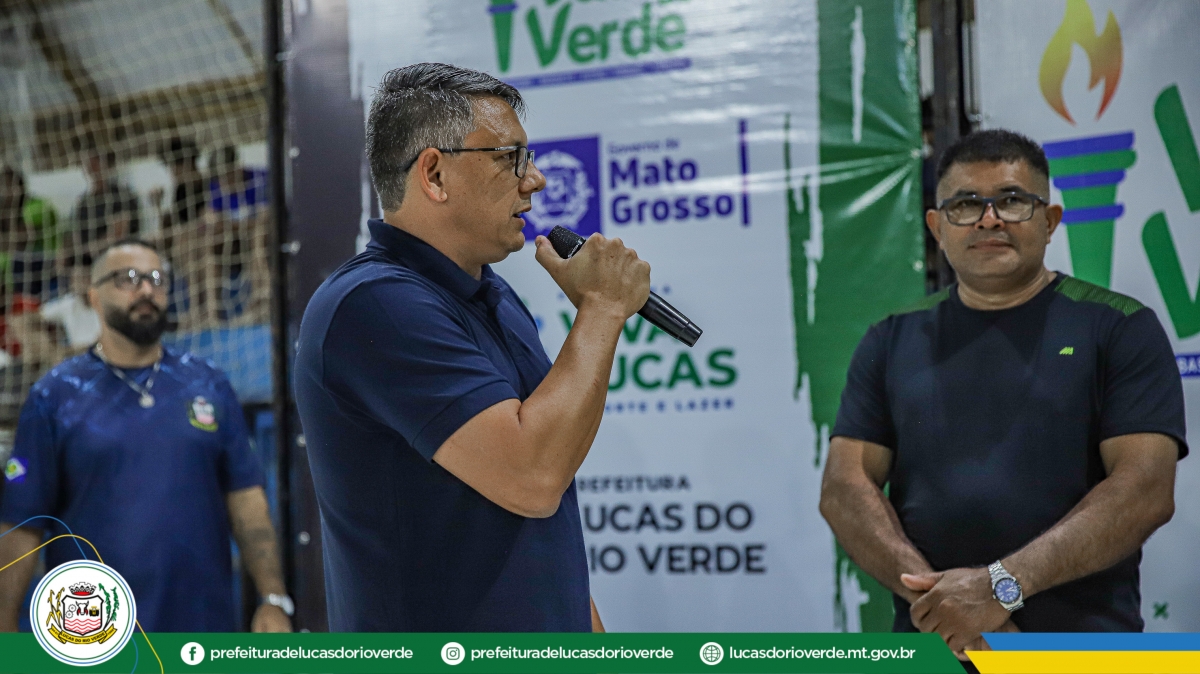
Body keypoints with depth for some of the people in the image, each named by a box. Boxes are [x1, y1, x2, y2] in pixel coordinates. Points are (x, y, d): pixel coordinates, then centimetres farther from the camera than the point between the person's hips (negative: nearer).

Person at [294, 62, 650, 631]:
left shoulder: (496, 297, 10)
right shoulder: (374, 304, -21)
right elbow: (532, 477, -28)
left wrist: (588, 623, 11)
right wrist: (602, 309, -18)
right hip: (430, 649, -8)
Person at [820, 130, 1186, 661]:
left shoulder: (1120, 328, 0)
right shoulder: (891, 342, 9)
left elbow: (1147, 490, -10)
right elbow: (843, 486, 2)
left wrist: (1002, 585, -18)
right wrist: (931, 592, -13)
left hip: (1083, 646, -2)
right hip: (932, 647, 2)